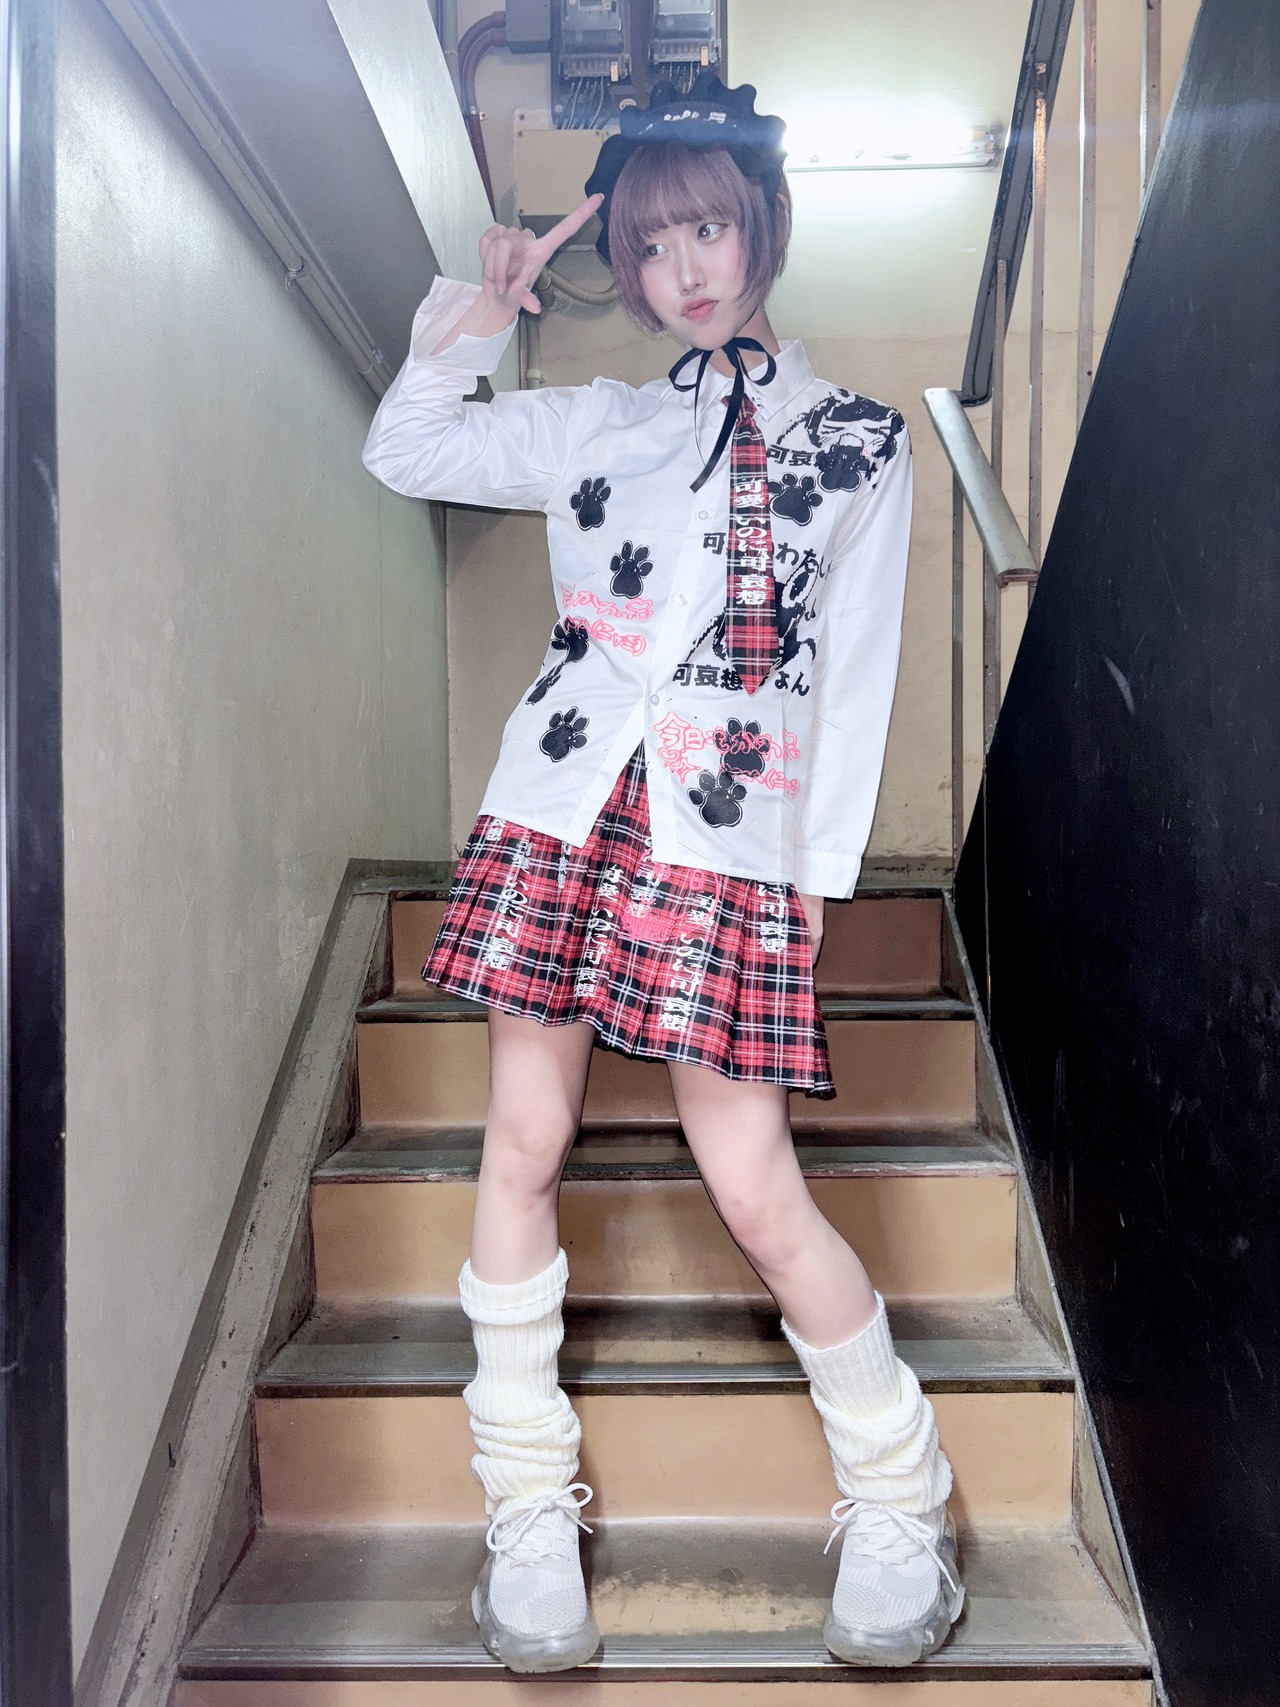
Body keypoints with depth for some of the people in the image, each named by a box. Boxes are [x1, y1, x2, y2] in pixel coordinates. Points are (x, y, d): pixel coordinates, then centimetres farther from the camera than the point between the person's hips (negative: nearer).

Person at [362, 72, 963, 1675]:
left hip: (729, 841, -3)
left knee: (756, 1190, -6)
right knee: (524, 1141, 2)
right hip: (562, 807, 4)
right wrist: (476, 313, 9)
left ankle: (899, 1502, 18)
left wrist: (822, 866, -1)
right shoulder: (595, 423, 16)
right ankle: (530, 1512, 19)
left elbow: (859, 668, 5)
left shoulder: (856, 435, 10)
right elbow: (400, 453, 21)